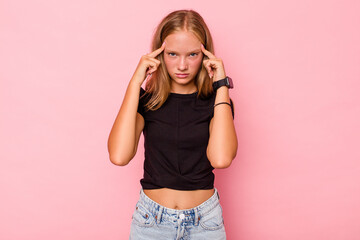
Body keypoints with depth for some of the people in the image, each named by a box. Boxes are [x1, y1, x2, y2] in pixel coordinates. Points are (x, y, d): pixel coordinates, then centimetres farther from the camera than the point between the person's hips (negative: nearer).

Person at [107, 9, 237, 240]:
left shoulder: (215, 100, -5)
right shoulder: (146, 99, -5)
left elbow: (221, 158, -24)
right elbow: (119, 155, -22)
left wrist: (222, 85, -19)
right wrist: (136, 82, -18)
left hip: (204, 220, 0)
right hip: (151, 219, 0)